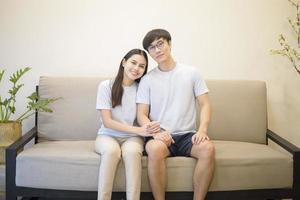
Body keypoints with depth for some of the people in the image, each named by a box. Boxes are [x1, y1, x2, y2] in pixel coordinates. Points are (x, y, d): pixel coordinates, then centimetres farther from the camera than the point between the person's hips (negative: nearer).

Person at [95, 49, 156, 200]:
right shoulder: (106, 86, -5)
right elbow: (107, 121, -11)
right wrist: (138, 130, -22)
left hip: (132, 137, 1)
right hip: (107, 136, -1)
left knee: (131, 151, -34)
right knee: (112, 150, -35)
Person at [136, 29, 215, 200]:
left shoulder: (191, 73, 10)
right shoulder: (147, 80, 8)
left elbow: (205, 105, 7)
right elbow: (142, 115, 3)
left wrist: (202, 130, -12)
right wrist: (155, 132, -18)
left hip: (187, 135, 1)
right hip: (161, 136, -1)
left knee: (208, 148, -31)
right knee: (154, 148, -36)